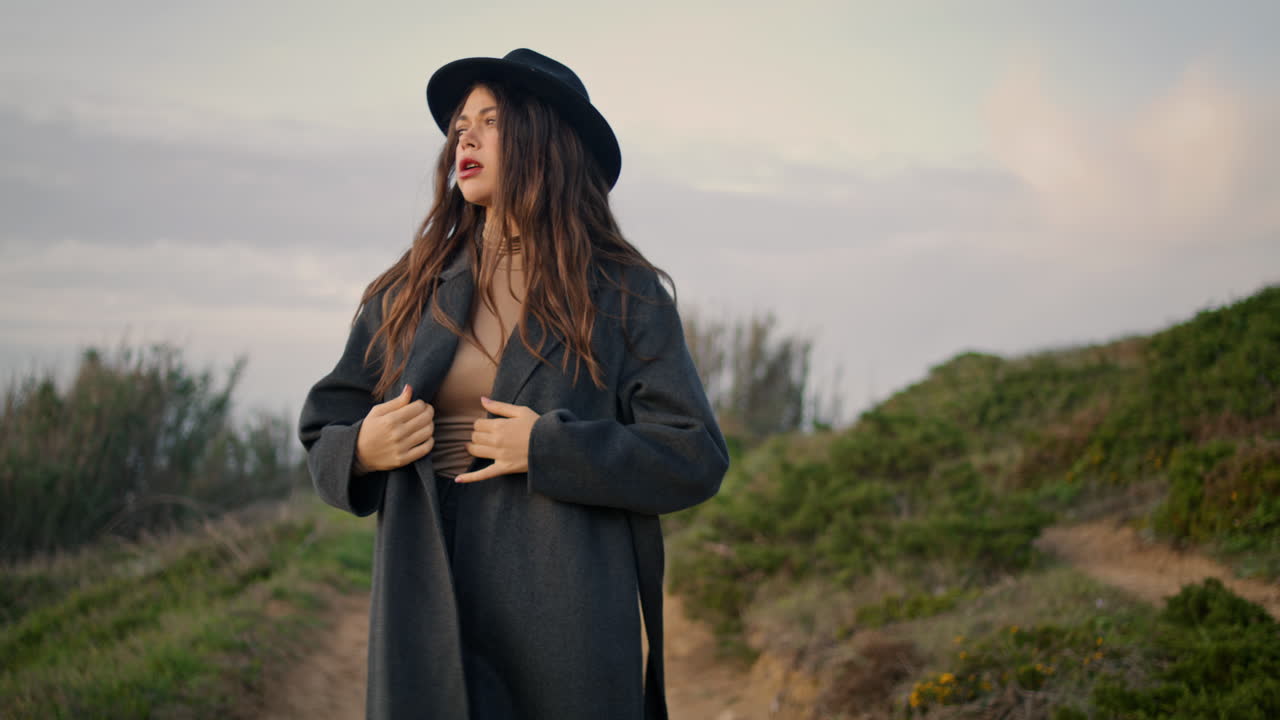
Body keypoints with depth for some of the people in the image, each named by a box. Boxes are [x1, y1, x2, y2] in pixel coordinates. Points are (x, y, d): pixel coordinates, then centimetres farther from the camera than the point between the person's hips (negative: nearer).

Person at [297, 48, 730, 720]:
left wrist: (545, 449, -13)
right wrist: (361, 449, -6)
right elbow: (323, 431, 17)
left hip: (568, 631, -2)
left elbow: (696, 459, -3)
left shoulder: (623, 295, 3)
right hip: (428, 625, 2)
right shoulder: (406, 295, 13)